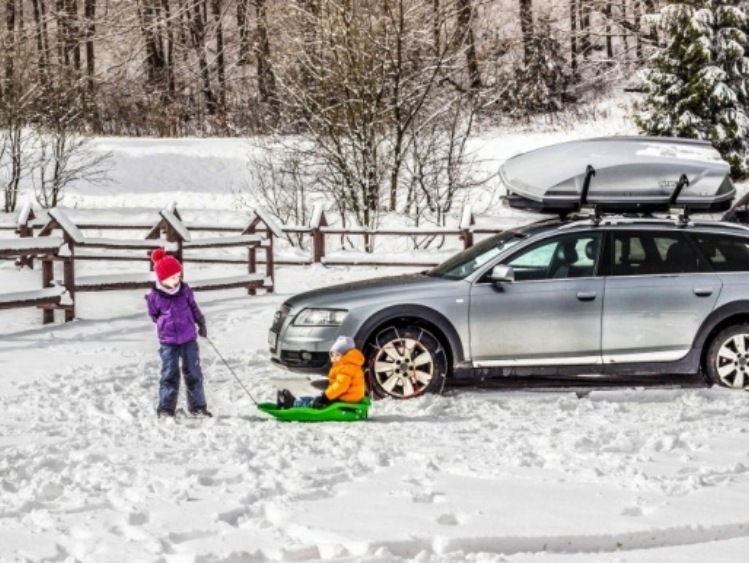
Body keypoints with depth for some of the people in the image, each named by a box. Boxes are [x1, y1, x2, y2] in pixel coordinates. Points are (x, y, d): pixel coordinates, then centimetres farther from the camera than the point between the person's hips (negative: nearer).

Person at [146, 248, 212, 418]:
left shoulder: (184, 290, -2)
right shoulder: (154, 296, -10)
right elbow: (154, 315, 4)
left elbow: (193, 307, 12)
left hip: (188, 338, 2)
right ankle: (166, 408, 7)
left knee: (193, 372, 6)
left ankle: (197, 406, 15)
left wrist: (201, 323, 15)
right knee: (169, 375, -1)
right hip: (168, 341, -2)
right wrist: (165, 324, -2)